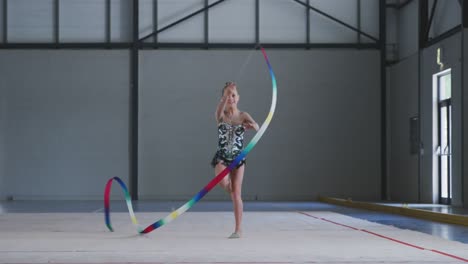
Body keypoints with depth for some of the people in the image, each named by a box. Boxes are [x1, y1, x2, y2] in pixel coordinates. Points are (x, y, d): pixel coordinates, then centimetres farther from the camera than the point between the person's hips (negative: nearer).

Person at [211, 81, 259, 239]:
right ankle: (230, 190, 9)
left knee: (237, 193, -2)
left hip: (238, 158, 0)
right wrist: (226, 94, -40)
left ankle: (238, 229, 5)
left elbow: (256, 127, -17)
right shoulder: (221, 115, 0)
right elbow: (220, 109, -25)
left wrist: (252, 126, -41)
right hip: (221, 157, 0)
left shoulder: (243, 115, 0)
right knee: (222, 181, -29)